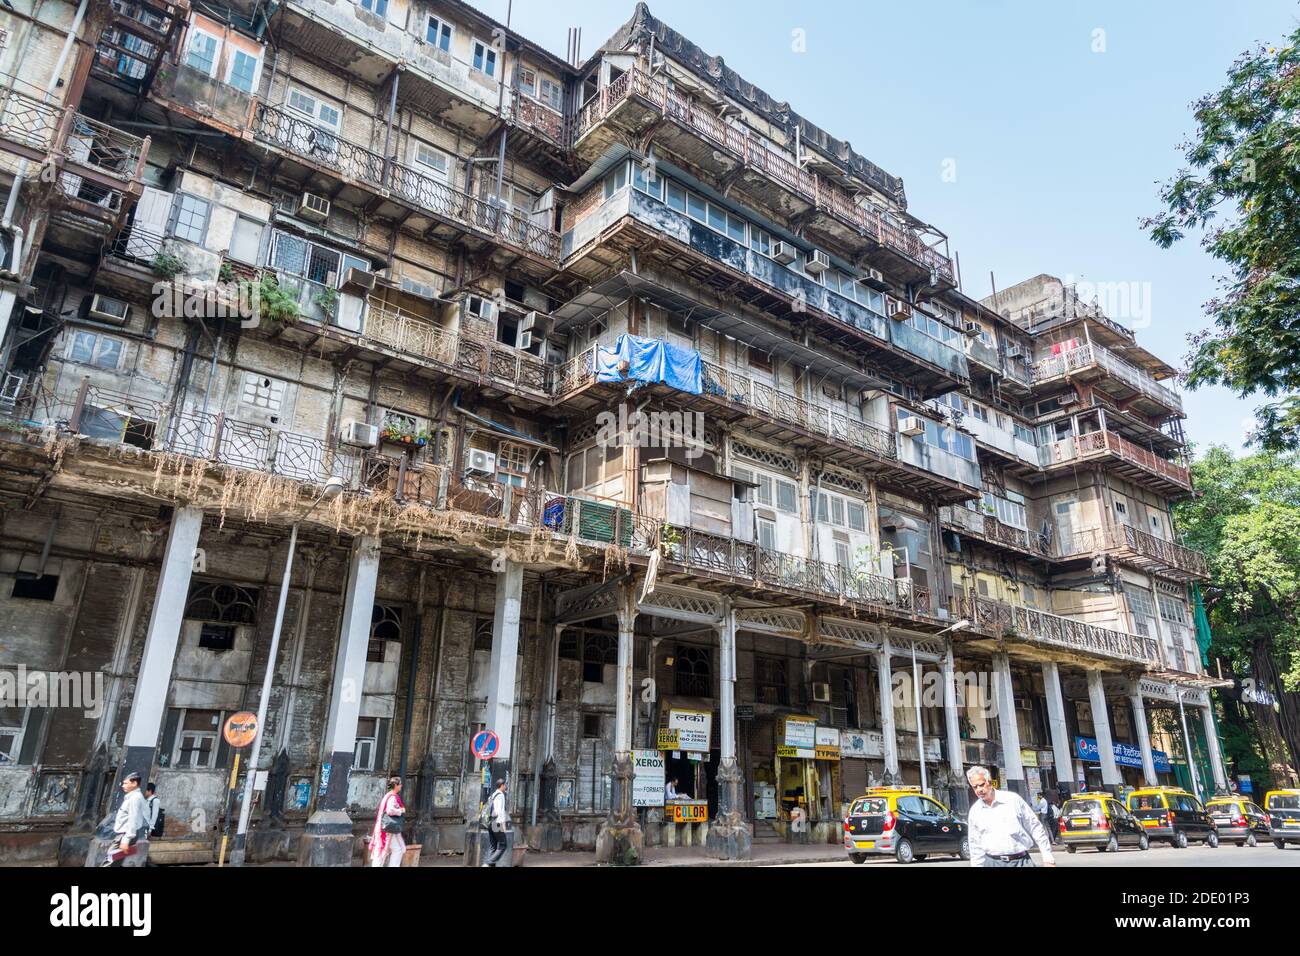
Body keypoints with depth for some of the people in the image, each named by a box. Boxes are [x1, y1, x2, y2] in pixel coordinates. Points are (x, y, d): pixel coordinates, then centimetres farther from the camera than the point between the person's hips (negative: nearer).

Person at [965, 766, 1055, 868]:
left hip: (1021, 860, -2)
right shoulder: (974, 812, 6)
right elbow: (975, 847, 12)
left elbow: (1035, 829, 2)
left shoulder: (1013, 799, -1)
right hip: (992, 862, 2)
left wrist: (1048, 859, -1)